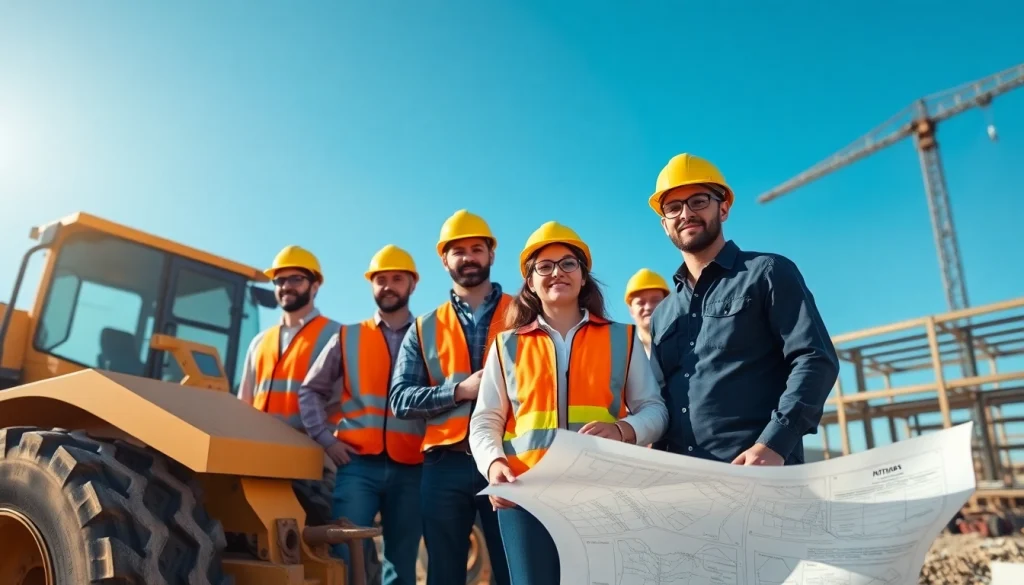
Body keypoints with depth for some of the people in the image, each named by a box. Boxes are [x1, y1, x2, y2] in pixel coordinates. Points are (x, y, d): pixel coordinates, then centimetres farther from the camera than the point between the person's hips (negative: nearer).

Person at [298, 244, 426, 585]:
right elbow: (310, 390, 12)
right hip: (358, 464, 0)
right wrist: (325, 439, 1)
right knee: (346, 557, -4)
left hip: (411, 469, 0)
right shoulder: (347, 338, 11)